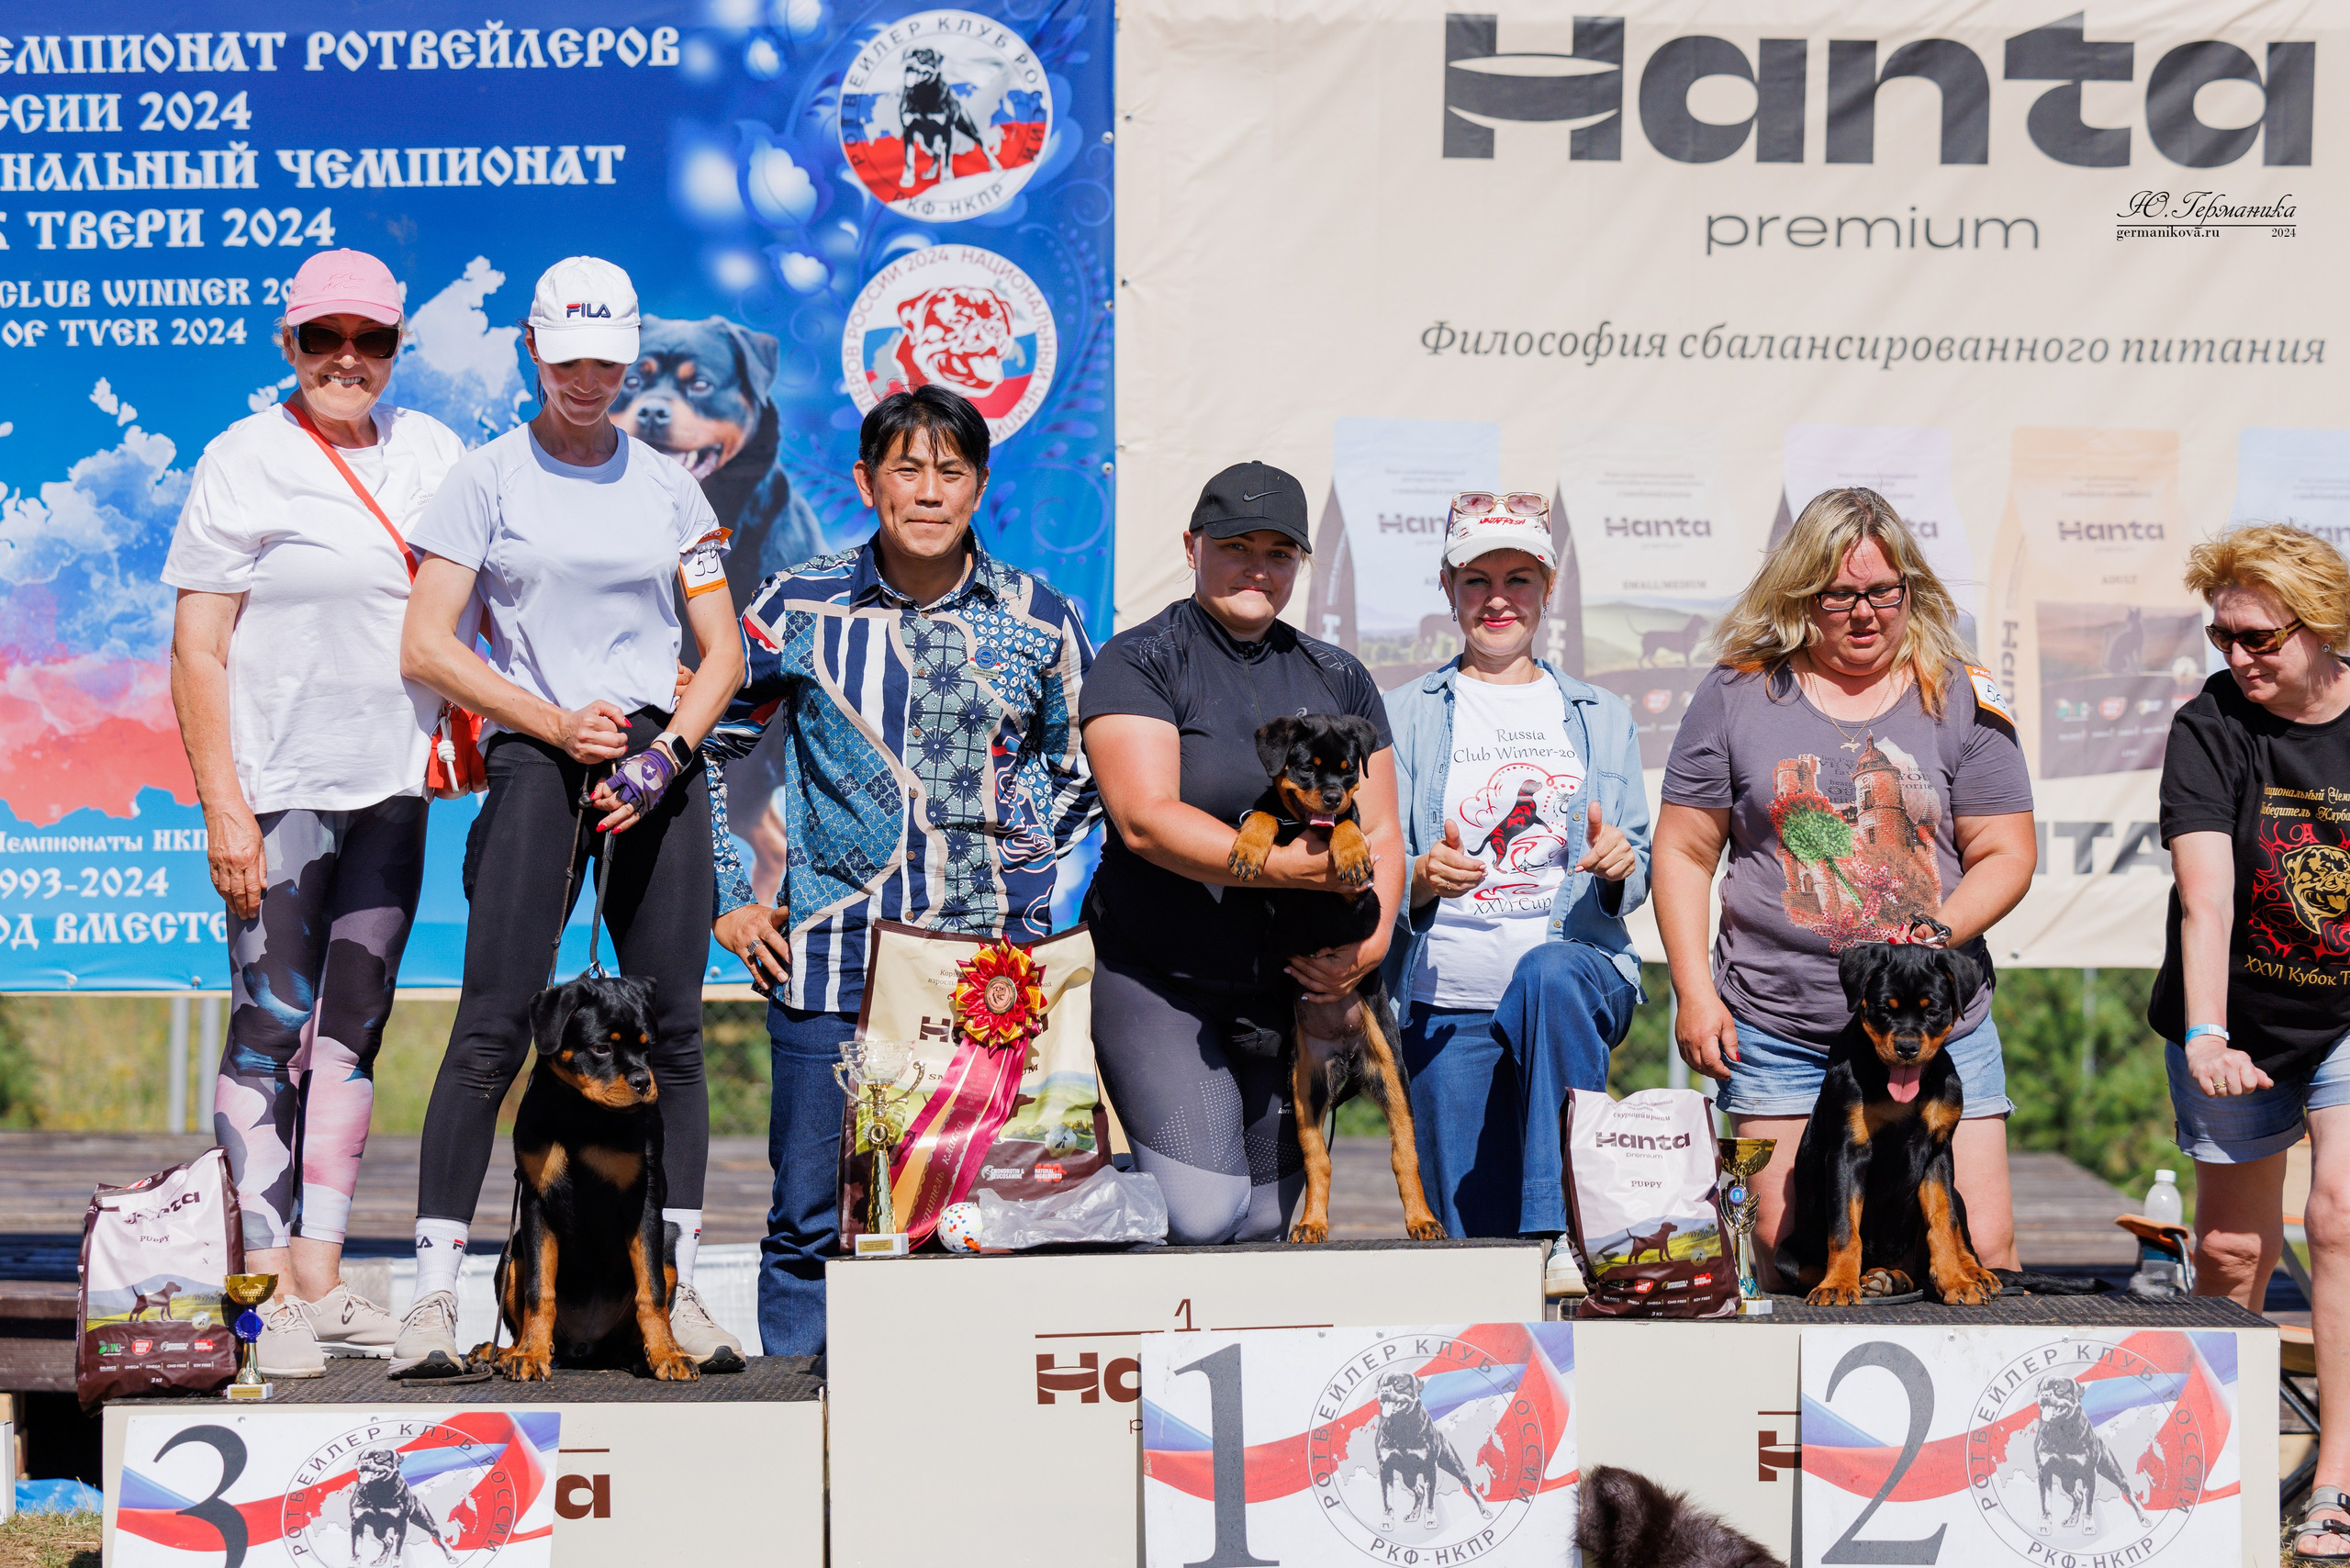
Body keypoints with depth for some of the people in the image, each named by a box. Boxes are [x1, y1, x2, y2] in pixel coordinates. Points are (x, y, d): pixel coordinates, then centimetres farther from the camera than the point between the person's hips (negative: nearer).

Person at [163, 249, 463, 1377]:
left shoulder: (427, 451, 10)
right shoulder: (245, 463, -4)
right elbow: (195, 652, -7)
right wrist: (223, 808, -13)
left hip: (391, 784, 5)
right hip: (279, 786, -5)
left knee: (354, 1029, 8)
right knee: (270, 1028, -4)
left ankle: (321, 1279, 14)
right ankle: (268, 1290, 1)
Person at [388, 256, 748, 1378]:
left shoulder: (667, 486, 14)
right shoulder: (487, 479, 6)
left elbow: (724, 651, 13)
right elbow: (426, 647, -1)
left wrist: (664, 752, -4)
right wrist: (554, 722, -10)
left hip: (662, 759, 3)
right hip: (534, 755, -3)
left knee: (671, 1026, 1)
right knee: (494, 1024, -11)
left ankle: (675, 1286, 6)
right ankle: (435, 1290, -10)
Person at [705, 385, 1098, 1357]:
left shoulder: (1040, 620, 6)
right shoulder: (799, 609, 2)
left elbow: (1080, 766, 22)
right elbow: (703, 748, 12)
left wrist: (1030, 868, 12)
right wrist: (727, 902, 8)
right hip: (834, 961, -1)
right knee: (813, 1221, 1)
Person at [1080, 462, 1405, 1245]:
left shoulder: (1337, 678, 13)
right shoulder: (1137, 662, -2)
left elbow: (1381, 835, 12)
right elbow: (1146, 819, -15)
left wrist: (1370, 946, -7)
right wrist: (1287, 866, -22)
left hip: (1293, 990, 5)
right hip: (1159, 982, -5)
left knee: (1267, 1225, 5)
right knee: (1204, 1218, -18)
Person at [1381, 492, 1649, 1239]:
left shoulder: (1601, 717, 17)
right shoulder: (1406, 716, 10)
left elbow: (1635, 882, 16)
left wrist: (1620, 869, -8)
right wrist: (1421, 880, -18)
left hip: (1582, 974, 0)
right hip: (1447, 1006, 0)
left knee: (1547, 972, -37)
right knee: (1471, 1237, -6)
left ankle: (1564, 1231, -33)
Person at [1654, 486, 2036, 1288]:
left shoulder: (1961, 698, 6)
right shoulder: (1737, 694, 5)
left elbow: (2007, 854, 6)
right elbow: (1684, 852, 6)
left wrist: (1937, 934, -12)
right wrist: (1695, 994, -2)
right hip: (1777, 1032, 0)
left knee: (1982, 1251, -4)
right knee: (1780, 1247, -2)